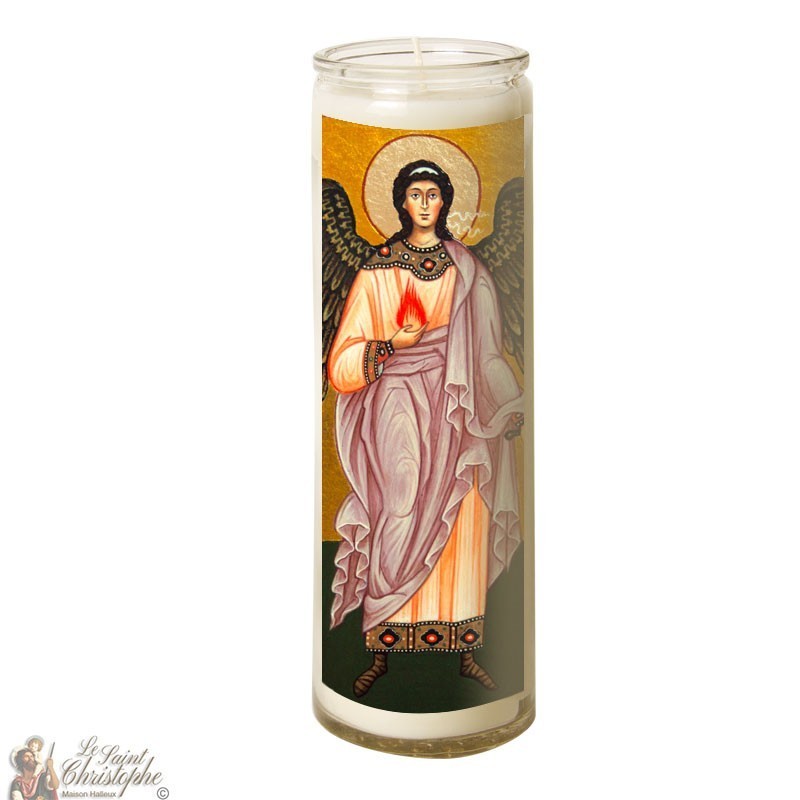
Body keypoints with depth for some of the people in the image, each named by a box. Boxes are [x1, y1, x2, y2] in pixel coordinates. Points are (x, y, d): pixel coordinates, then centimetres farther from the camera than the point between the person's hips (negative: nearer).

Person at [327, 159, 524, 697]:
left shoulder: (468, 269, 10)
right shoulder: (377, 271, 4)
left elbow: (487, 347, 9)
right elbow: (345, 359, 1)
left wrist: (507, 405, -3)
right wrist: (391, 345, -16)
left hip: (455, 414, 2)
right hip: (397, 414, -1)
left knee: (459, 527, 0)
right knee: (393, 526, -5)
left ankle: (465, 651, 7)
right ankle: (382, 653, 3)